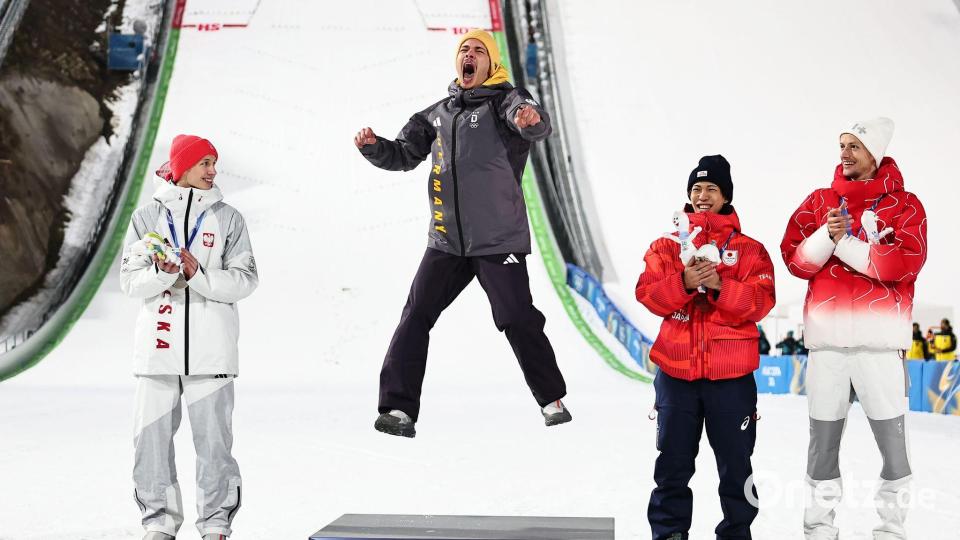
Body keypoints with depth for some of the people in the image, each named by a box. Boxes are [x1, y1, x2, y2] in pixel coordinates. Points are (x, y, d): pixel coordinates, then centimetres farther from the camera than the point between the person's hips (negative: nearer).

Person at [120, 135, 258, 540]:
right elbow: (131, 281, 3)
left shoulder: (227, 218, 5)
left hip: (211, 345, -1)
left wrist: (198, 275, -15)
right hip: (159, 342, 1)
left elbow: (245, 279, -1)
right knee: (152, 437, 5)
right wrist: (163, 273, -17)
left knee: (213, 438, -1)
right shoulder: (147, 217, 7)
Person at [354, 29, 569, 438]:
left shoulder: (506, 100, -1)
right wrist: (373, 146, -1)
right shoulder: (439, 113, 15)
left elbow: (534, 122, -24)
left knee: (519, 321, -1)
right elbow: (405, 155, 20)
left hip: (499, 239, -5)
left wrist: (531, 120, -49)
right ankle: (399, 408, -2)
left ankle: (552, 400, 17)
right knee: (415, 317, -4)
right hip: (446, 241, 5)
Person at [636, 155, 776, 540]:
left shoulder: (750, 249, 4)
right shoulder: (667, 245, 8)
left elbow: (762, 301, -7)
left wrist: (720, 285, -21)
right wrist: (684, 283, -20)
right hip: (676, 370, 1)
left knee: (735, 462, 8)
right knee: (673, 461, 9)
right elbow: (648, 294, -3)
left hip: (732, 375, -1)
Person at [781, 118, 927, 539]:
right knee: (823, 441, 9)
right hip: (827, 338, 2)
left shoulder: (904, 205, 3)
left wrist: (845, 242, -11)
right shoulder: (820, 200, 12)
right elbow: (795, 260, 4)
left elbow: (905, 262, -12)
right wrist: (825, 235, -14)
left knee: (893, 442, 3)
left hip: (879, 341, -2)